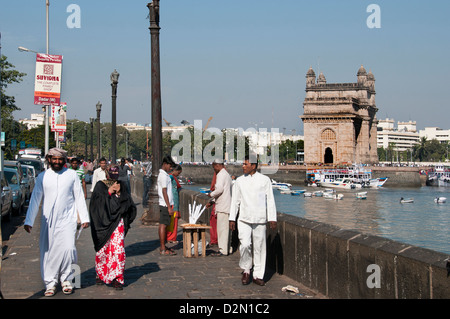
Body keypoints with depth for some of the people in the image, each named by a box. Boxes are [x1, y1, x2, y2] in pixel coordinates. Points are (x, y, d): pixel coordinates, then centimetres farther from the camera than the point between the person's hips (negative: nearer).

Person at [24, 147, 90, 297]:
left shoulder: (72, 175, 5)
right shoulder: (43, 177, 6)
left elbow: (79, 197, 8)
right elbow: (35, 200, 8)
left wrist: (84, 218, 5)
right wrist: (29, 221, 3)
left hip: (67, 219, -1)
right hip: (48, 221, 1)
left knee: (67, 248, -13)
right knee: (48, 251, 0)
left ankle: (66, 280, 5)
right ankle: (50, 283, 12)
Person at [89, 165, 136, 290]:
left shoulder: (122, 186, 11)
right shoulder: (100, 185, 4)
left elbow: (128, 203, 9)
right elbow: (96, 201, -10)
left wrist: (119, 193, -3)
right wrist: (109, 192, -11)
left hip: (118, 222, 1)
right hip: (103, 222, -1)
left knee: (118, 249, -8)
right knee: (102, 249, 8)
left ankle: (117, 278, -4)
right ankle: (100, 274, 27)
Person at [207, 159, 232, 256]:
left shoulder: (221, 175, -10)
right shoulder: (226, 174, 22)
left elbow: (219, 189, -22)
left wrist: (211, 194, -4)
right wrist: (212, 201, 23)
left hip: (223, 206, -10)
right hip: (225, 205, 10)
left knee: (222, 227, -8)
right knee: (225, 228, 13)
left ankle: (223, 250, -8)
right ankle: (226, 248, 17)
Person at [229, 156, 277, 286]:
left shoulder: (265, 180, 2)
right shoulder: (239, 181, 7)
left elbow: (270, 200, 3)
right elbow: (235, 200, 11)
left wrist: (272, 219, 0)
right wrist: (232, 218, 9)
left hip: (260, 220, 0)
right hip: (244, 219, 1)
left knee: (259, 247, 3)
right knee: (245, 245, -13)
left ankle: (258, 275, 15)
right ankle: (246, 270, 9)